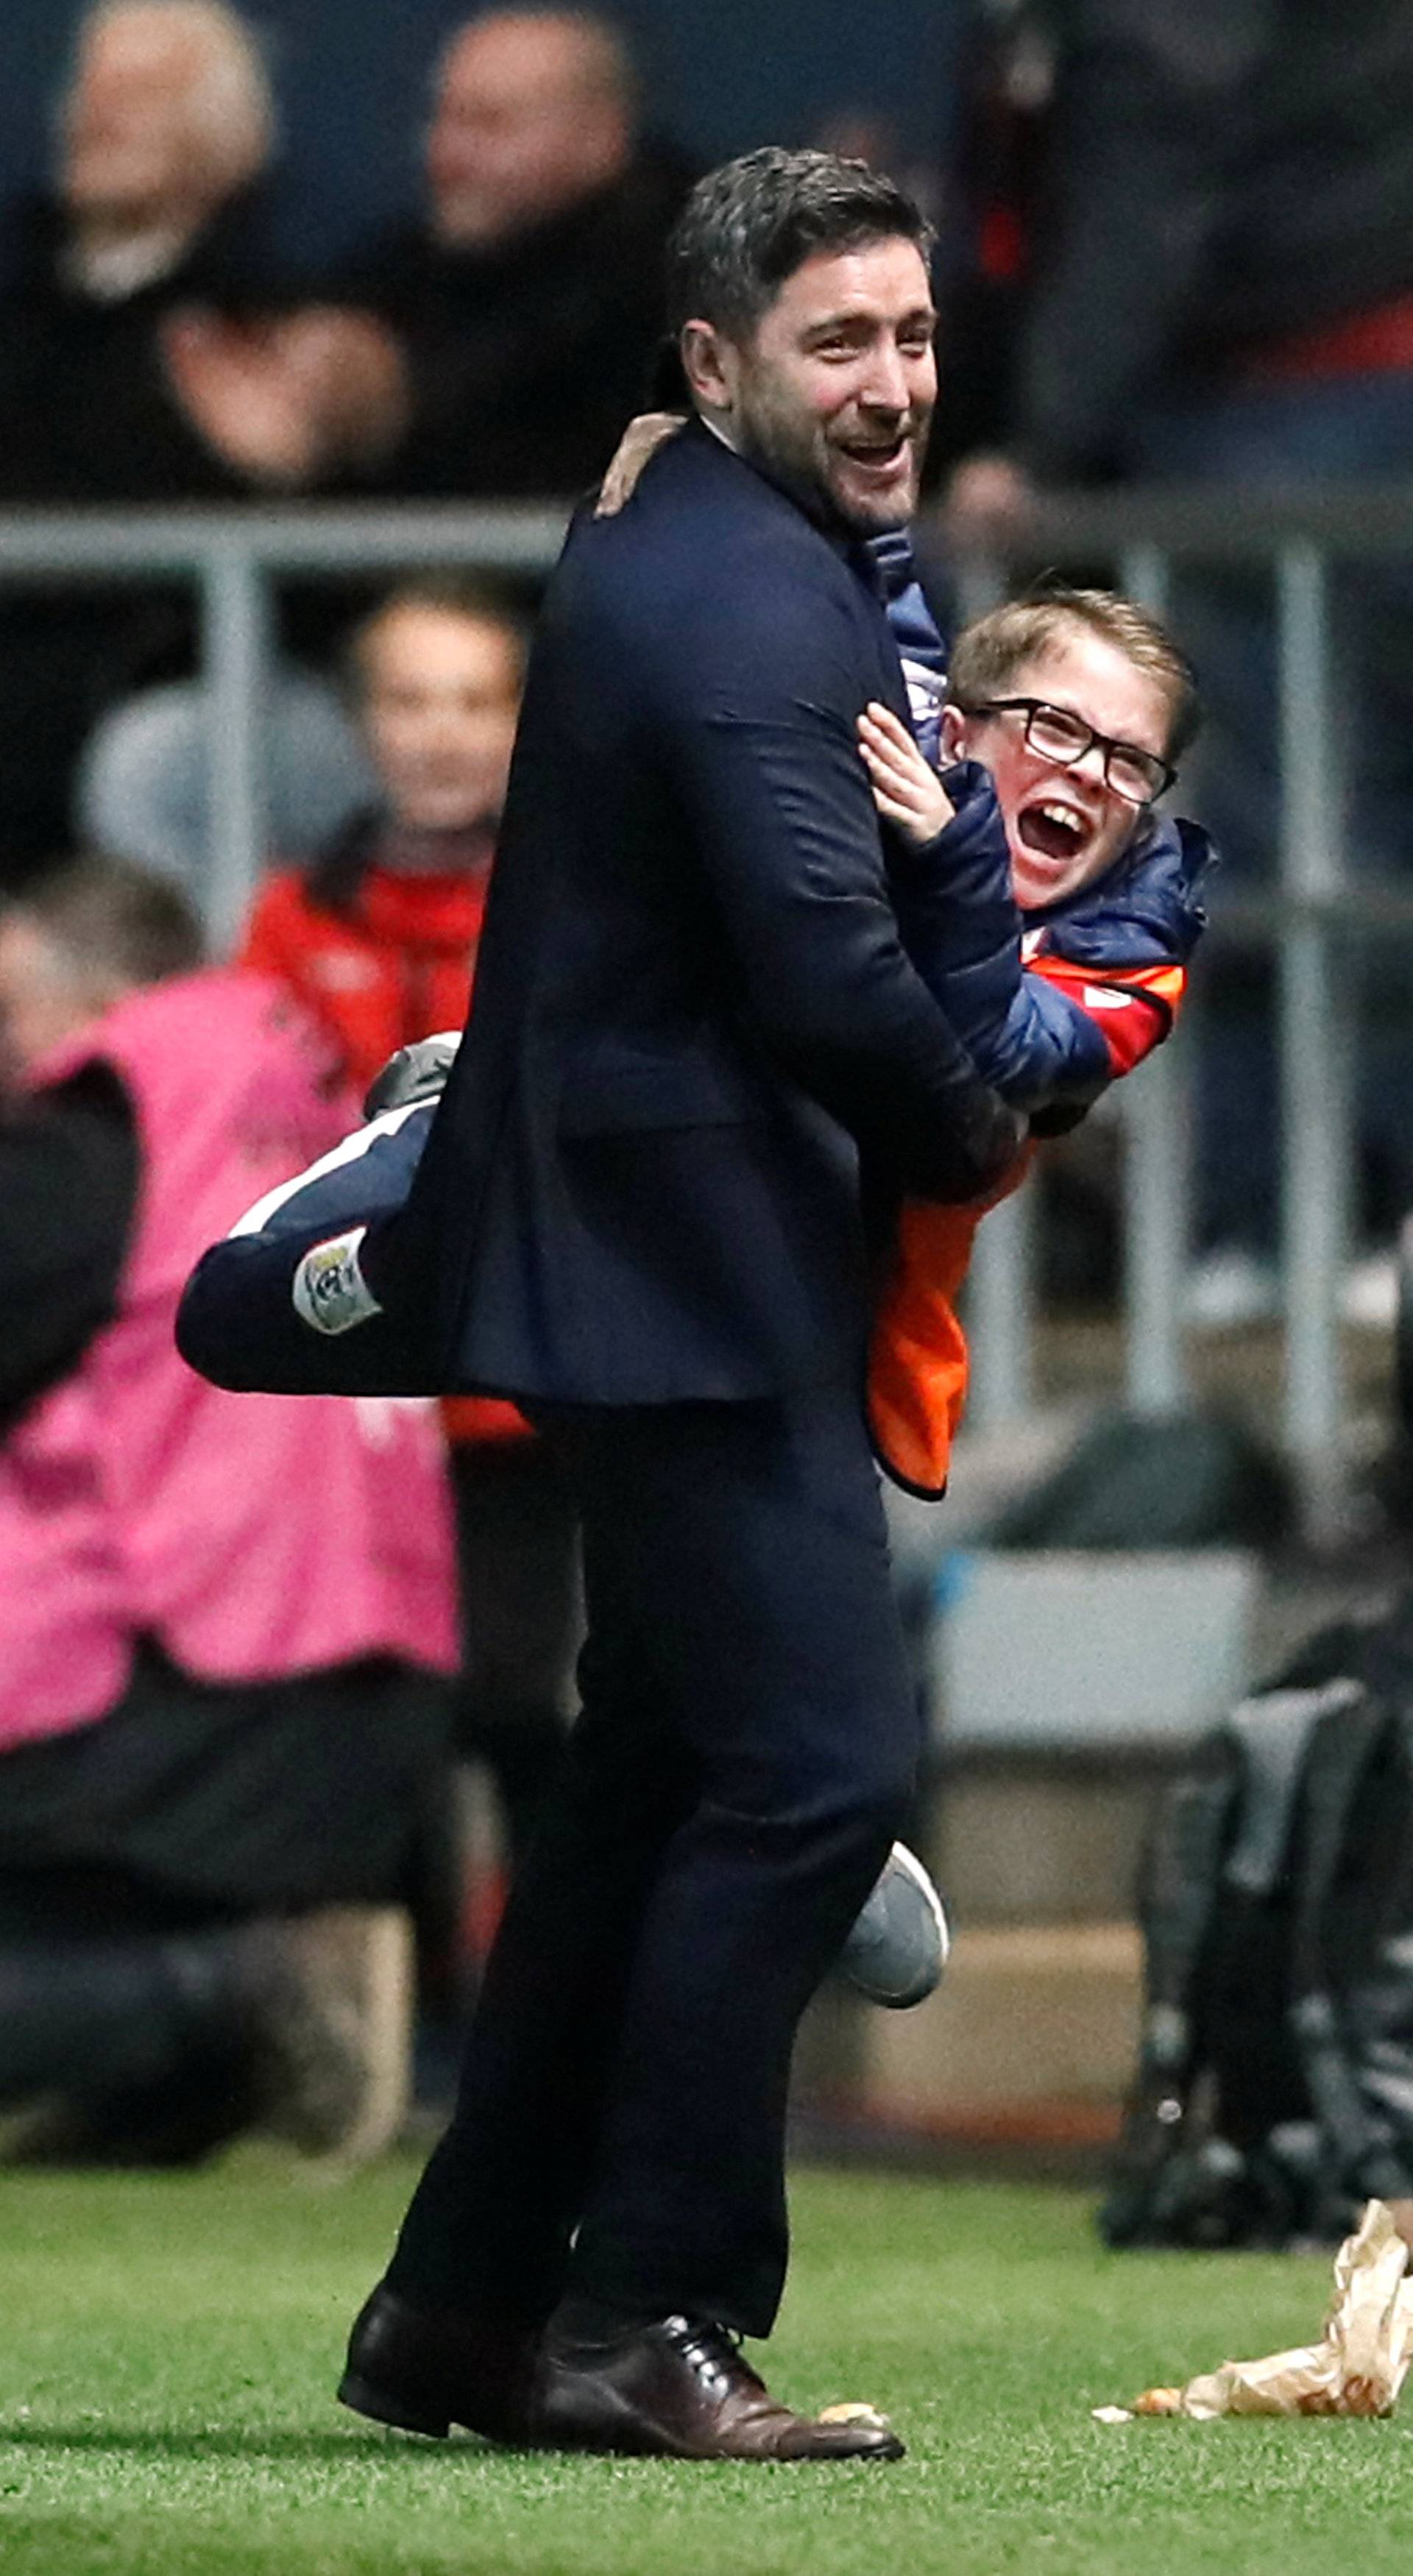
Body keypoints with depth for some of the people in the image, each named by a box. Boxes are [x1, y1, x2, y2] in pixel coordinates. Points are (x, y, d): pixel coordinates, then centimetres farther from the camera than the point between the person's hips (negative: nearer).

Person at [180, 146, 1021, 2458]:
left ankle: (466, 2307, 20)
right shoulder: (758, 602, -18)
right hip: (704, 1281, -11)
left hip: (637, 1253, 11)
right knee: (815, 1769, -11)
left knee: (660, 1782, 15)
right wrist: (972, 1141, -8)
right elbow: (825, 965, -25)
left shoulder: (674, 549, 14)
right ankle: (651, 2323, -9)